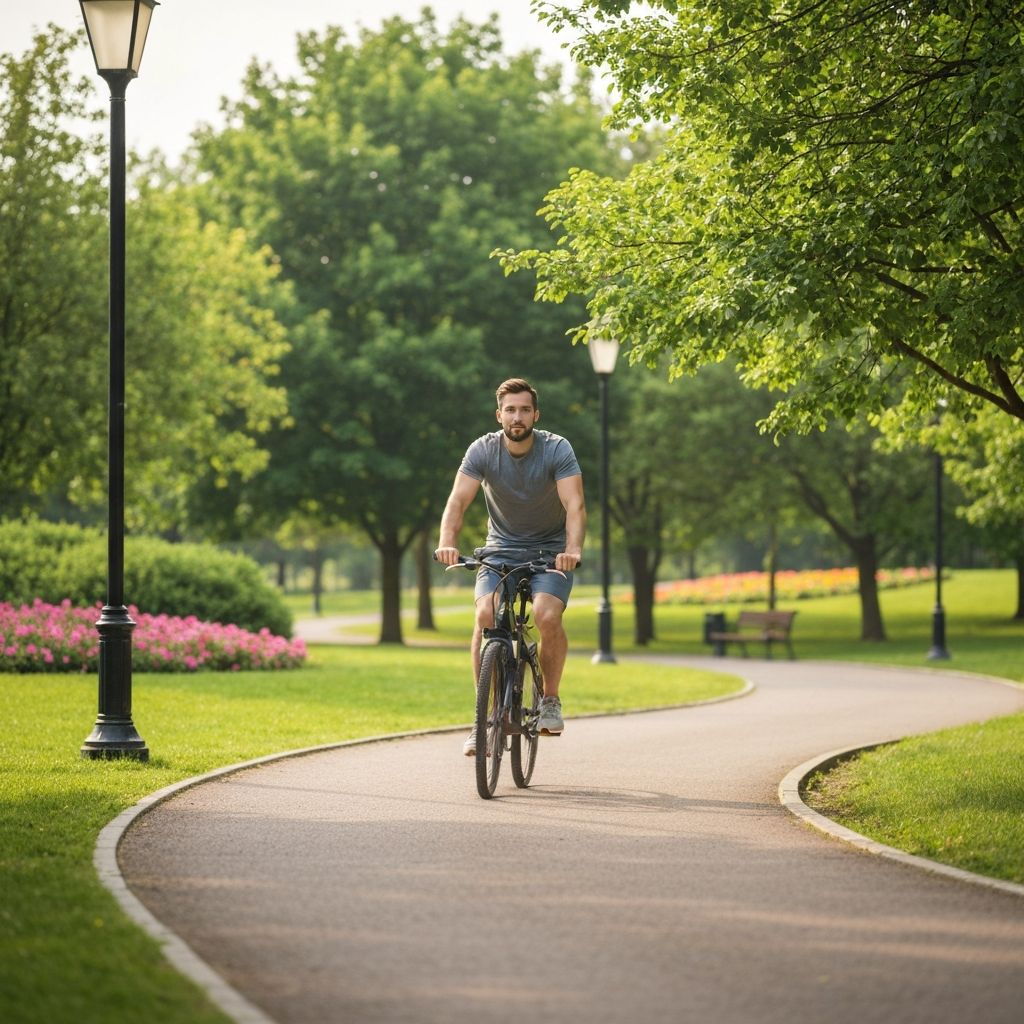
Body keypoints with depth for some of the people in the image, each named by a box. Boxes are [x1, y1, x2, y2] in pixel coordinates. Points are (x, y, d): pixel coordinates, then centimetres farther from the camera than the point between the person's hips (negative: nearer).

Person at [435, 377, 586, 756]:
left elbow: (575, 505, -28)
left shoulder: (557, 449, -17)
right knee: (486, 616, -22)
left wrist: (573, 548, -47)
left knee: (547, 616, -27)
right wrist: (447, 542, -42)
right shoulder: (483, 450, -13)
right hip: (500, 549, 2)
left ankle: (550, 699, -3)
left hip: (550, 551, -1)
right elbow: (458, 500, -23)